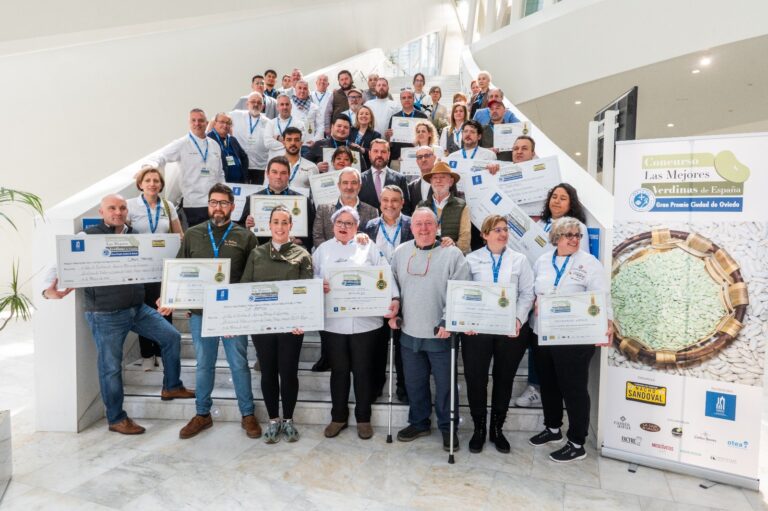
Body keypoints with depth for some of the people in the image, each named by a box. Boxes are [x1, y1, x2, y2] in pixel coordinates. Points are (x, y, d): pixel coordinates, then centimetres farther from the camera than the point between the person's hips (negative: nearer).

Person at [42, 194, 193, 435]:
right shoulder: (88, 237, -8)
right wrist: (49, 290, -28)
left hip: (138, 308, 5)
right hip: (105, 315, -5)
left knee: (172, 337, 6)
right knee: (110, 366, 4)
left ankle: (171, 387, 25)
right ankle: (116, 419, 21)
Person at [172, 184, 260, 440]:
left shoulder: (245, 237, 1)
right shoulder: (192, 235, 8)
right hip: (200, 312, 2)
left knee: (239, 364, 7)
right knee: (204, 365, 14)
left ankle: (247, 414, 22)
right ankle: (202, 414, 30)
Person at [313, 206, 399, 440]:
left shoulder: (369, 247, 3)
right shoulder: (323, 249, 11)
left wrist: (395, 299, -19)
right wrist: (319, 286, -14)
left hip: (365, 320, -1)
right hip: (333, 321, 2)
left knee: (363, 370, 8)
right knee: (338, 370, 12)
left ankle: (363, 418, 25)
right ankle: (338, 417, 29)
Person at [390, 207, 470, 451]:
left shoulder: (452, 254, -8)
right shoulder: (401, 252, 5)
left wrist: (447, 322, -18)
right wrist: (392, 312, 4)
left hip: (441, 333, -4)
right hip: (409, 332, 4)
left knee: (445, 384, 9)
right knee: (414, 382, 17)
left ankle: (448, 427, 29)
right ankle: (419, 423, 37)